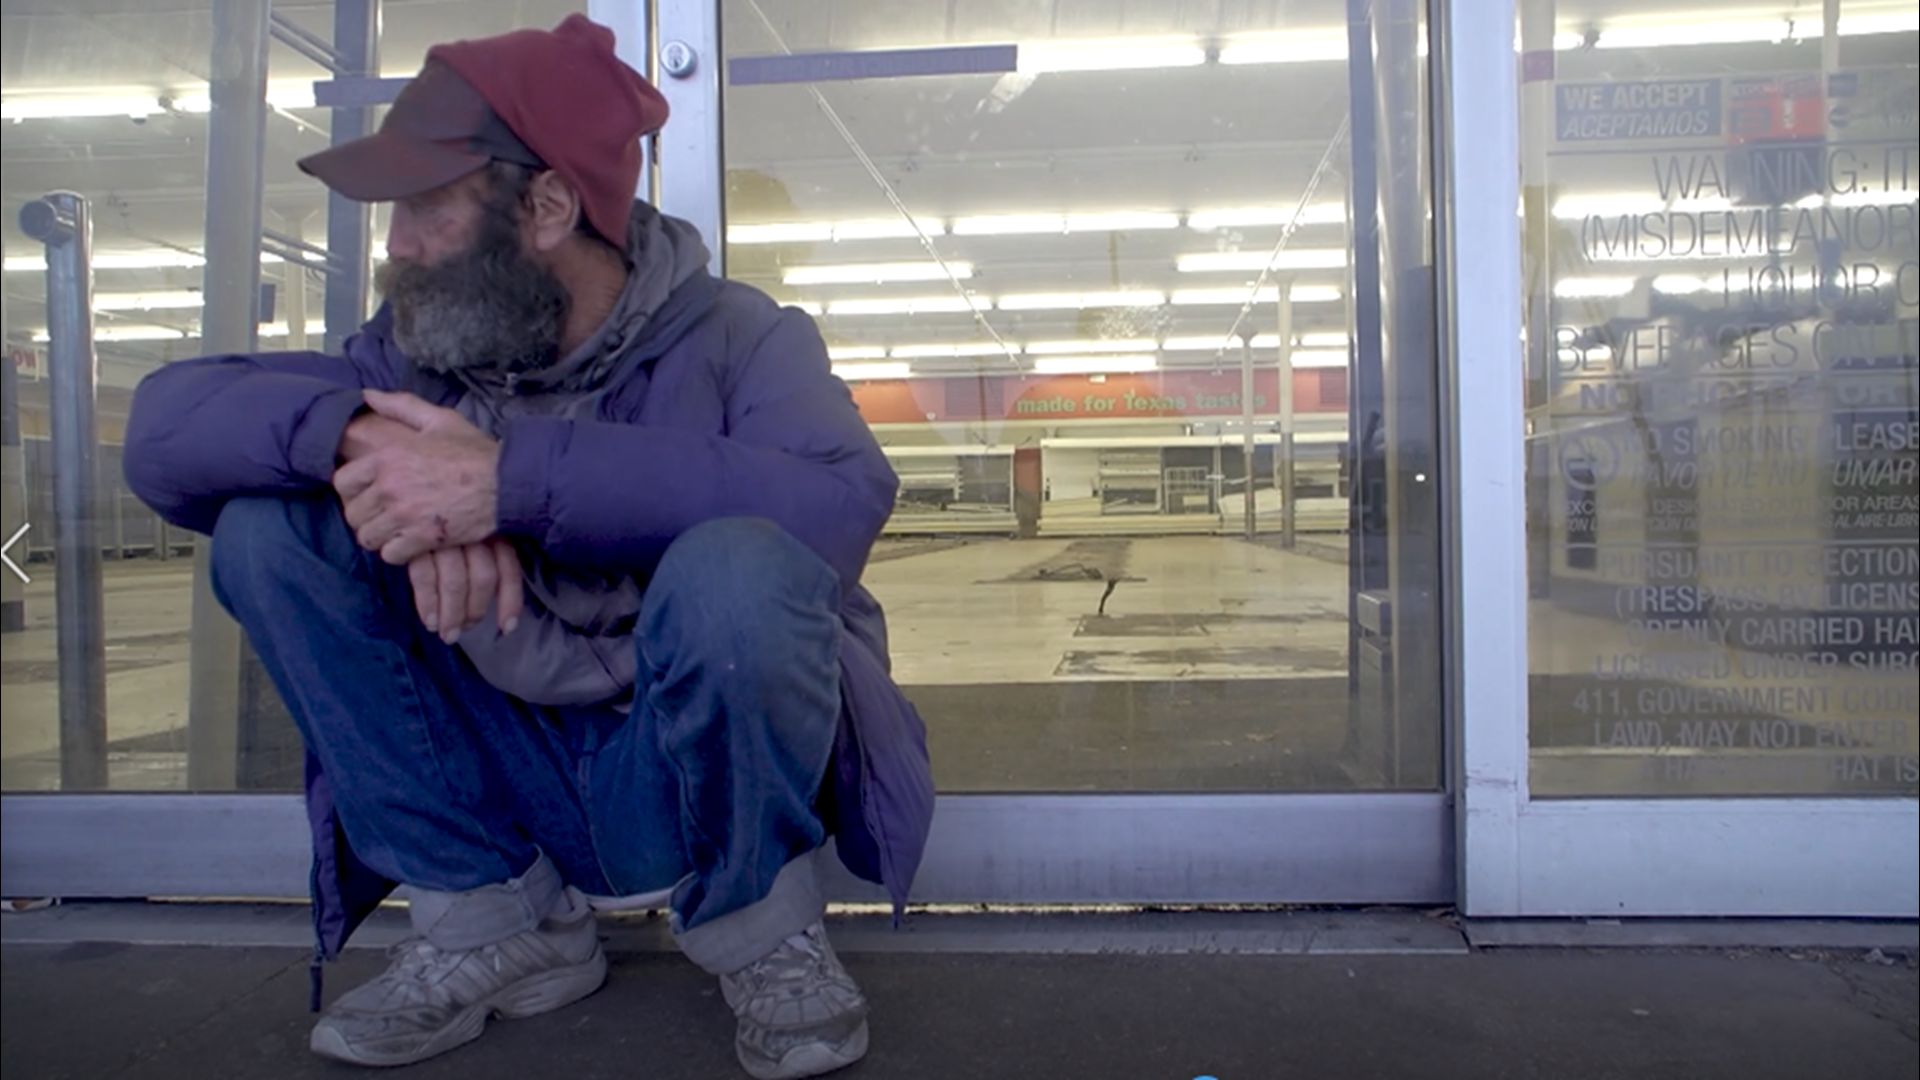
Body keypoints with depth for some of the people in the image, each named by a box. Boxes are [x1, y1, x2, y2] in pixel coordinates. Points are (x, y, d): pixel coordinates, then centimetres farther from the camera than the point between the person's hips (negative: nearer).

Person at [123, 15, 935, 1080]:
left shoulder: (731, 338, -12)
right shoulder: (419, 353, 1)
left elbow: (843, 501, -33)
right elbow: (163, 420, -7)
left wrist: (511, 475, -36)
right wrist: (362, 441, -28)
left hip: (696, 779, -4)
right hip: (510, 783, 5)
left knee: (735, 572, -36)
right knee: (266, 527, -10)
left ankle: (759, 931, -6)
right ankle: (493, 922, 0)